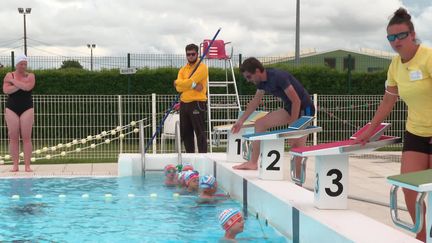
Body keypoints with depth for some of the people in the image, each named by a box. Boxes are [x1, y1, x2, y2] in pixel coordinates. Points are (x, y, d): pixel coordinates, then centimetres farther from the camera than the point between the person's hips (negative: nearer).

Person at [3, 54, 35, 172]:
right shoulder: (9, 75, 5)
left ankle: (27, 165, -3)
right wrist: (20, 85, -16)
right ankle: (15, 165, 3)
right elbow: (6, 90, -11)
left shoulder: (30, 76, 3)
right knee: (13, 137, -1)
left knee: (26, 137, -4)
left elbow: (27, 87, -17)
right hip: (11, 109, 1)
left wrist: (13, 81, -10)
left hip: (26, 109, -1)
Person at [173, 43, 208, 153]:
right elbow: (178, 87, -2)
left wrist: (178, 82, 1)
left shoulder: (202, 67, -4)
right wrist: (193, 85, -15)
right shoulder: (183, 69, 15)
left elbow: (190, 81, -17)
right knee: (185, 133, 11)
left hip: (197, 103, -7)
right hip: (184, 104, 7)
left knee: (200, 132, -5)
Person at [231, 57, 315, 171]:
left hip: (304, 108, -9)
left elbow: (296, 101, -25)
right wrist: (240, 121, 18)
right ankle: (253, 162, 7)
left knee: (297, 146, -11)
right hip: (290, 108, 9)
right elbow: (255, 101, 16)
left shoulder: (278, 77, -26)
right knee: (260, 123, 4)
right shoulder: (262, 81, 0)